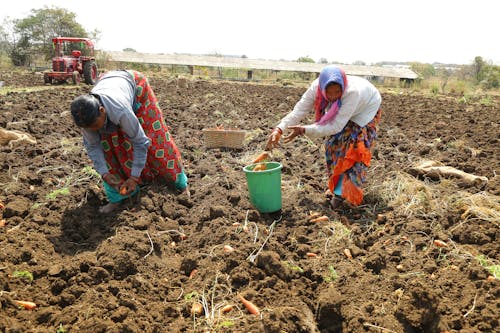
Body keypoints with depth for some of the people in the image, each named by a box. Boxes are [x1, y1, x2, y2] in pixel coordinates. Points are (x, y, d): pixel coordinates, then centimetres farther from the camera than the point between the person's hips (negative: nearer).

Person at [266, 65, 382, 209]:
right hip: (342, 110, 5)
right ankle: (336, 184, 19)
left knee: (355, 147, -15)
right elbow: (298, 111, -33)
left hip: (366, 109, -5)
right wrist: (279, 129, -48)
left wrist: (304, 130, -48)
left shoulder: (353, 92, -46)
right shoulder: (316, 87, -32)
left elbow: (336, 126, -43)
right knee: (333, 143, -1)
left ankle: (342, 192, -4)